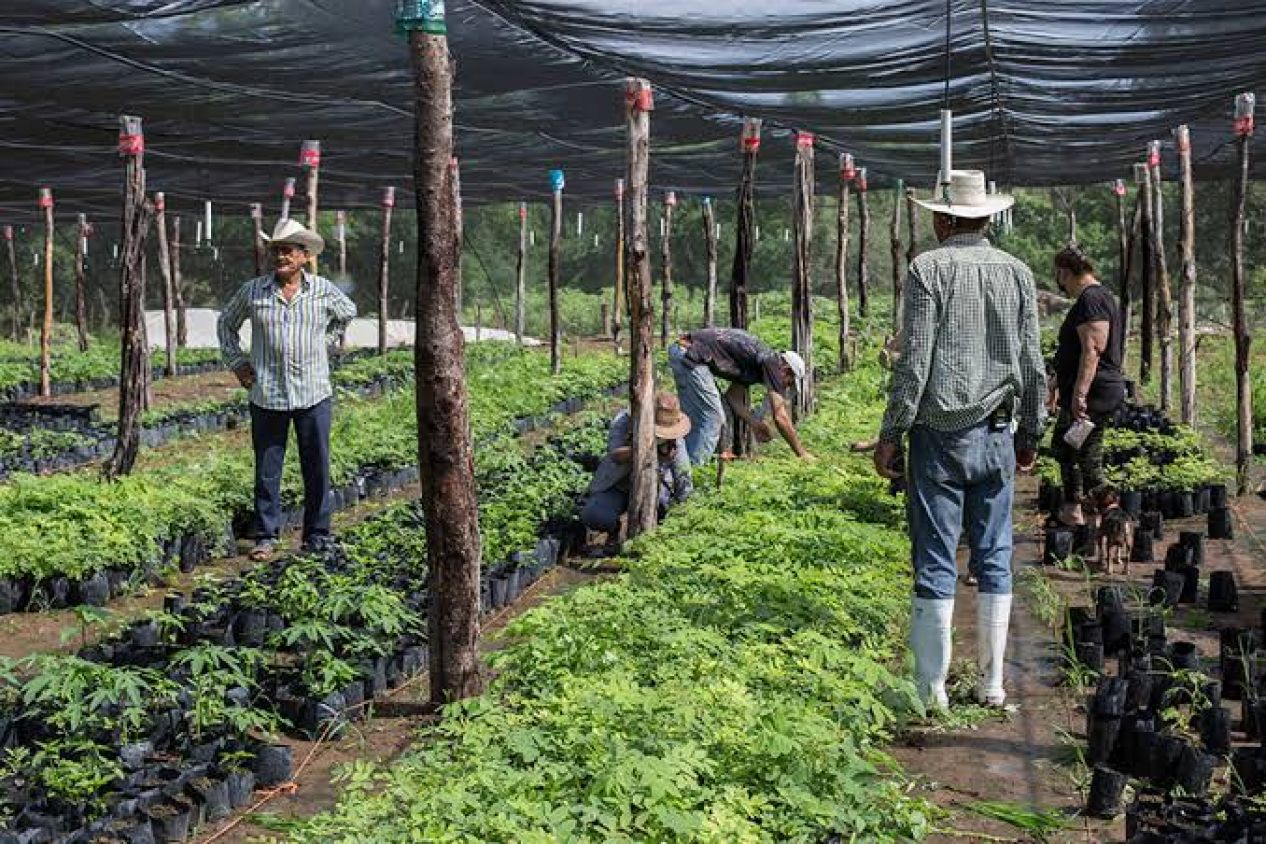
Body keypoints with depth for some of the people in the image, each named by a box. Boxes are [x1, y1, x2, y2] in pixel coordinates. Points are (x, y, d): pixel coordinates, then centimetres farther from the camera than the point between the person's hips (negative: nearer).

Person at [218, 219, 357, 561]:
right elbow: (226, 323, 16)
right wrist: (236, 361, 6)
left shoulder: (323, 290, 2)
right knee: (267, 469, 4)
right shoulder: (252, 291, 1)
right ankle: (266, 537, 15)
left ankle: (317, 537, 18)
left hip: (314, 394, 1)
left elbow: (347, 313, 23)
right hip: (267, 396, 0)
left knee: (317, 469, 6)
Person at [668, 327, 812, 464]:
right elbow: (780, 417, -8)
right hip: (690, 355, -10)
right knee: (712, 419, -4)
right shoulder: (772, 362, -6)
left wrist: (755, 423, 20)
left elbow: (732, 396, 27)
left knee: (696, 420, 17)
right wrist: (801, 453, -1)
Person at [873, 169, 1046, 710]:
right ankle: (991, 682, 15)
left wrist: (890, 433, -6)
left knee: (936, 563, 0)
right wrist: (1031, 433, 19)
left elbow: (914, 362, -12)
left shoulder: (929, 268, -7)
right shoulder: (1017, 273, 6)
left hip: (938, 436, -4)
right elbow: (1033, 366, 9)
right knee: (994, 559, 10)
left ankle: (932, 687, 4)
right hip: (996, 436, 4)